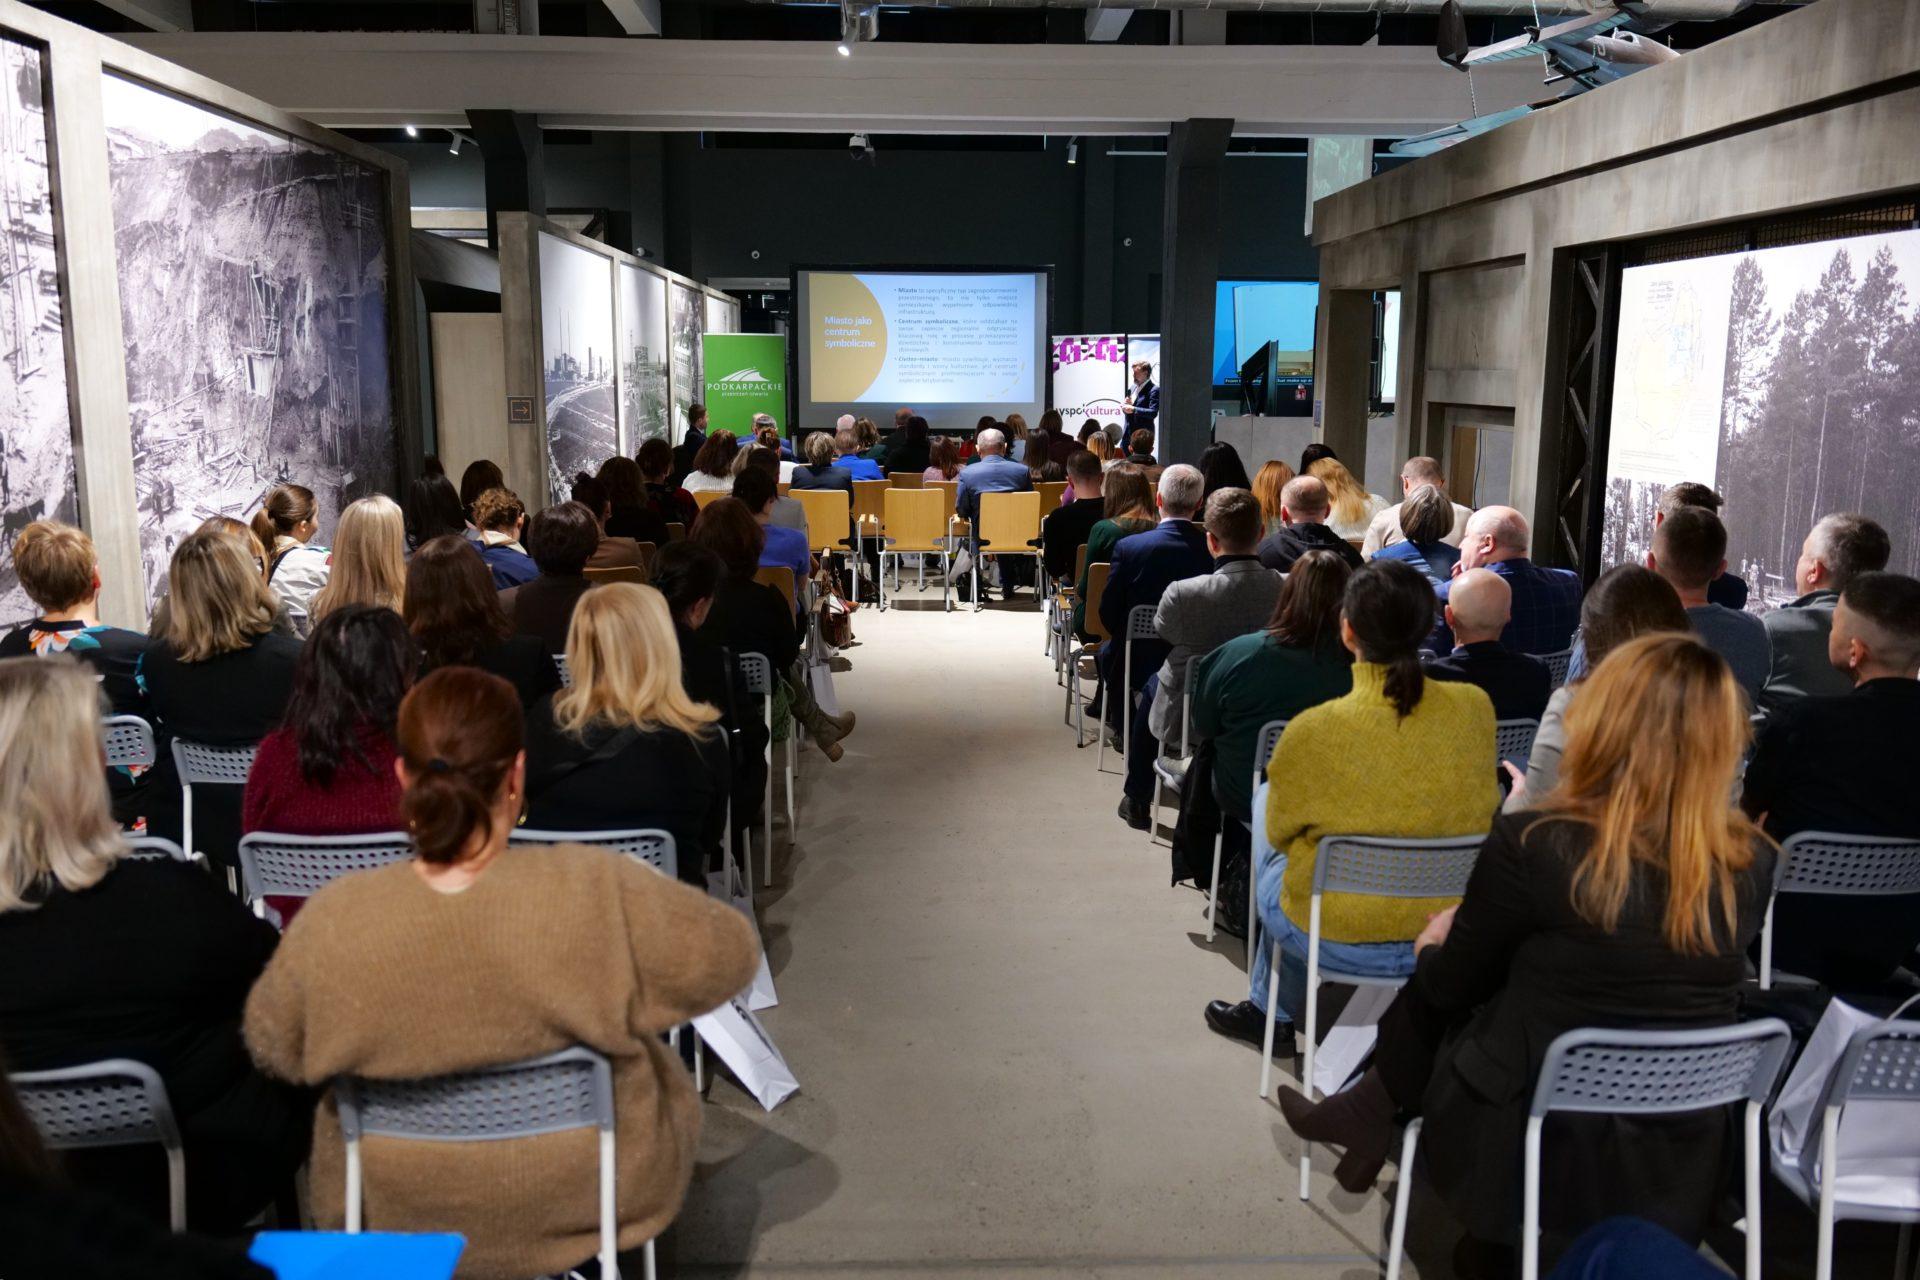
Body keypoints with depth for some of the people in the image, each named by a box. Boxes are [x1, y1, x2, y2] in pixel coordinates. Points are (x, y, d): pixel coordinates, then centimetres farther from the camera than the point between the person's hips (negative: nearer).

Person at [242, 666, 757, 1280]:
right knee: (650, 1054, 27)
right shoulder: (599, 895, -29)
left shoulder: (331, 922, -22)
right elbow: (728, 956, -14)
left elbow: (273, 1048, -4)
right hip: (585, 1201, -2)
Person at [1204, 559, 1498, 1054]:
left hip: (1343, 943, -4)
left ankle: (1271, 1012, 46)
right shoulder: (1476, 708, -12)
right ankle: (1272, 1008, 47)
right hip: (1455, 934, 5)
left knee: (1272, 862, 28)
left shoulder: (1313, 731, -23)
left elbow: (1280, 832, -4)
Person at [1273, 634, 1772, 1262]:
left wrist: (1432, 945, 19)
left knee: (1429, 993, 20)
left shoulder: (1531, 846, -21)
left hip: (1538, 1151, -4)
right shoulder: (1752, 863, -9)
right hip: (1676, 1165, 4)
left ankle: (1369, 1115, 40)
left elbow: (1449, 987, -4)